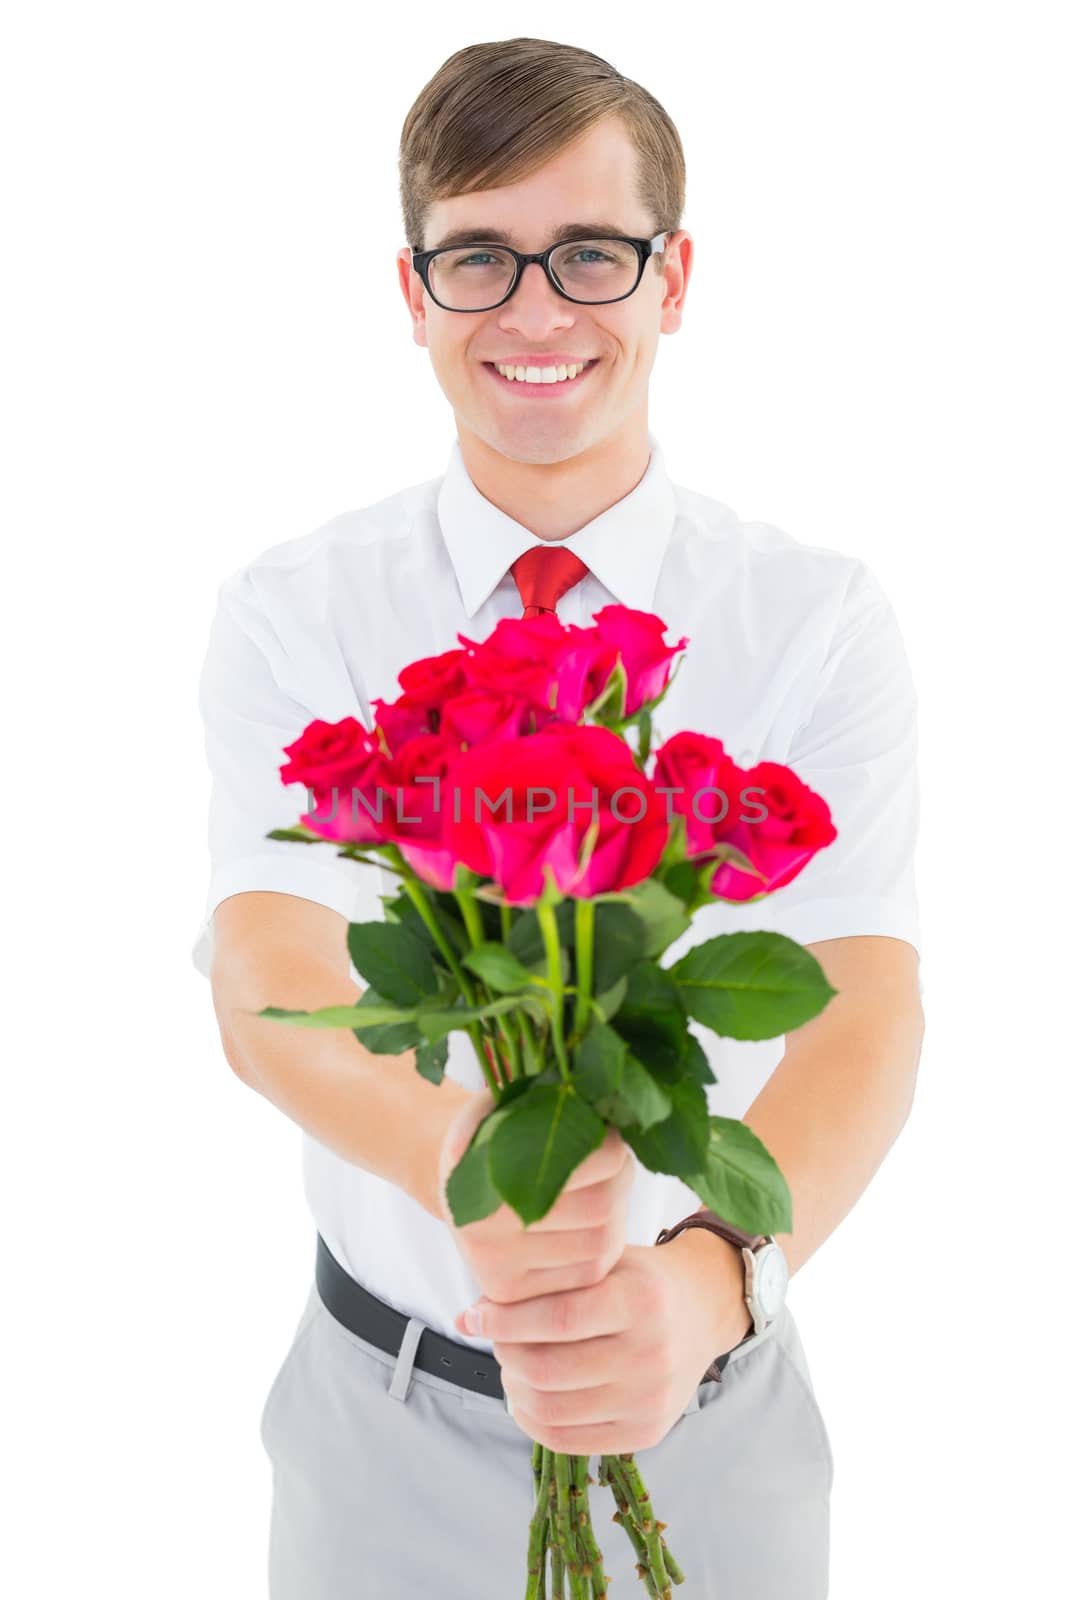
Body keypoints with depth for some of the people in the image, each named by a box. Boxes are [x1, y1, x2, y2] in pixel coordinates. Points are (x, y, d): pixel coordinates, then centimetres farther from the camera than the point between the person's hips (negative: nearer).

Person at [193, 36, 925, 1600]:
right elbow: (263, 967, -21)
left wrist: (712, 1274, -41)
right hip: (387, 1403, 1)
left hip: (711, 1409, 0)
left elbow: (866, 991, -22)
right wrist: (452, 1156, -43)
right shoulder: (292, 616, -8)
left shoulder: (819, 618, -9)